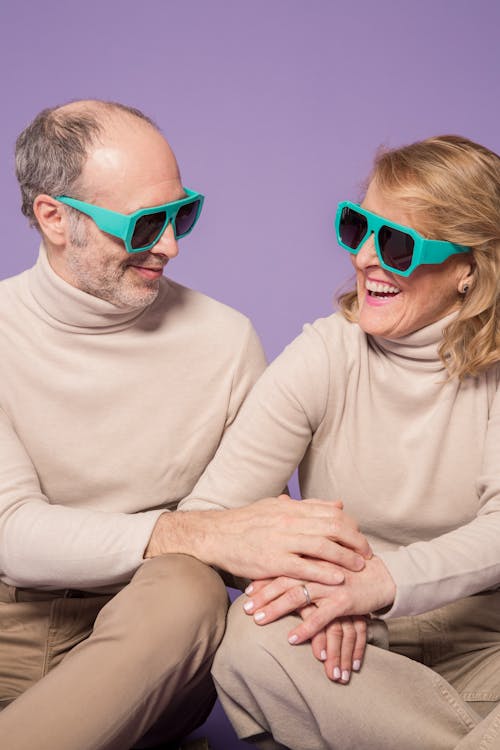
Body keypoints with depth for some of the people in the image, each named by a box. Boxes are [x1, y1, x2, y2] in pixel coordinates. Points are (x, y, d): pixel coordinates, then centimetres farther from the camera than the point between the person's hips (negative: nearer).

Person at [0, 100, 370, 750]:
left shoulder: (225, 339, -2)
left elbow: (263, 515, 0)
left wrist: (319, 574, -26)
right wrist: (200, 535, -30)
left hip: (149, 646, 2)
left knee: (187, 593, -33)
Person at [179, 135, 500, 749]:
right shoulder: (324, 357, -5)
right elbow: (206, 514, -12)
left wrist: (383, 579, -38)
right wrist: (320, 595, -31)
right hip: (345, 649, 2)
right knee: (251, 640, -31)